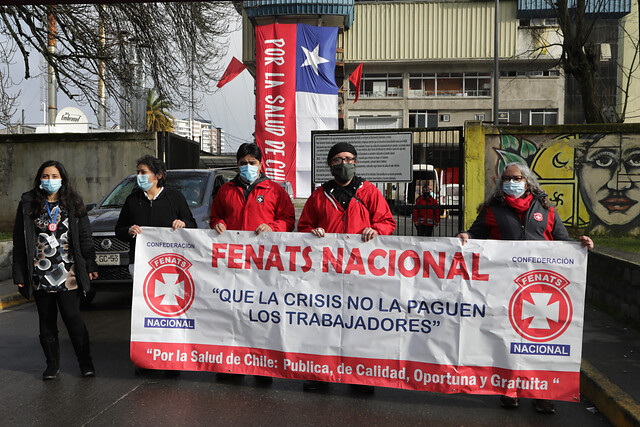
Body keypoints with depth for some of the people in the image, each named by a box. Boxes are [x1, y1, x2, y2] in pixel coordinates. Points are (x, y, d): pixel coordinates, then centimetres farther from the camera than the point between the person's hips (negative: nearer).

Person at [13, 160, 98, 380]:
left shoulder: (73, 203, 6)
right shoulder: (28, 204, 6)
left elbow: (85, 237, 6)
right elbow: (19, 241, 5)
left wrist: (90, 266, 2)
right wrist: (19, 273, 1)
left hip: (67, 272, -1)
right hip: (40, 273, 2)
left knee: (72, 317, -4)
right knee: (46, 320, 9)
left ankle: (85, 362, 10)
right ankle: (52, 364, 23)